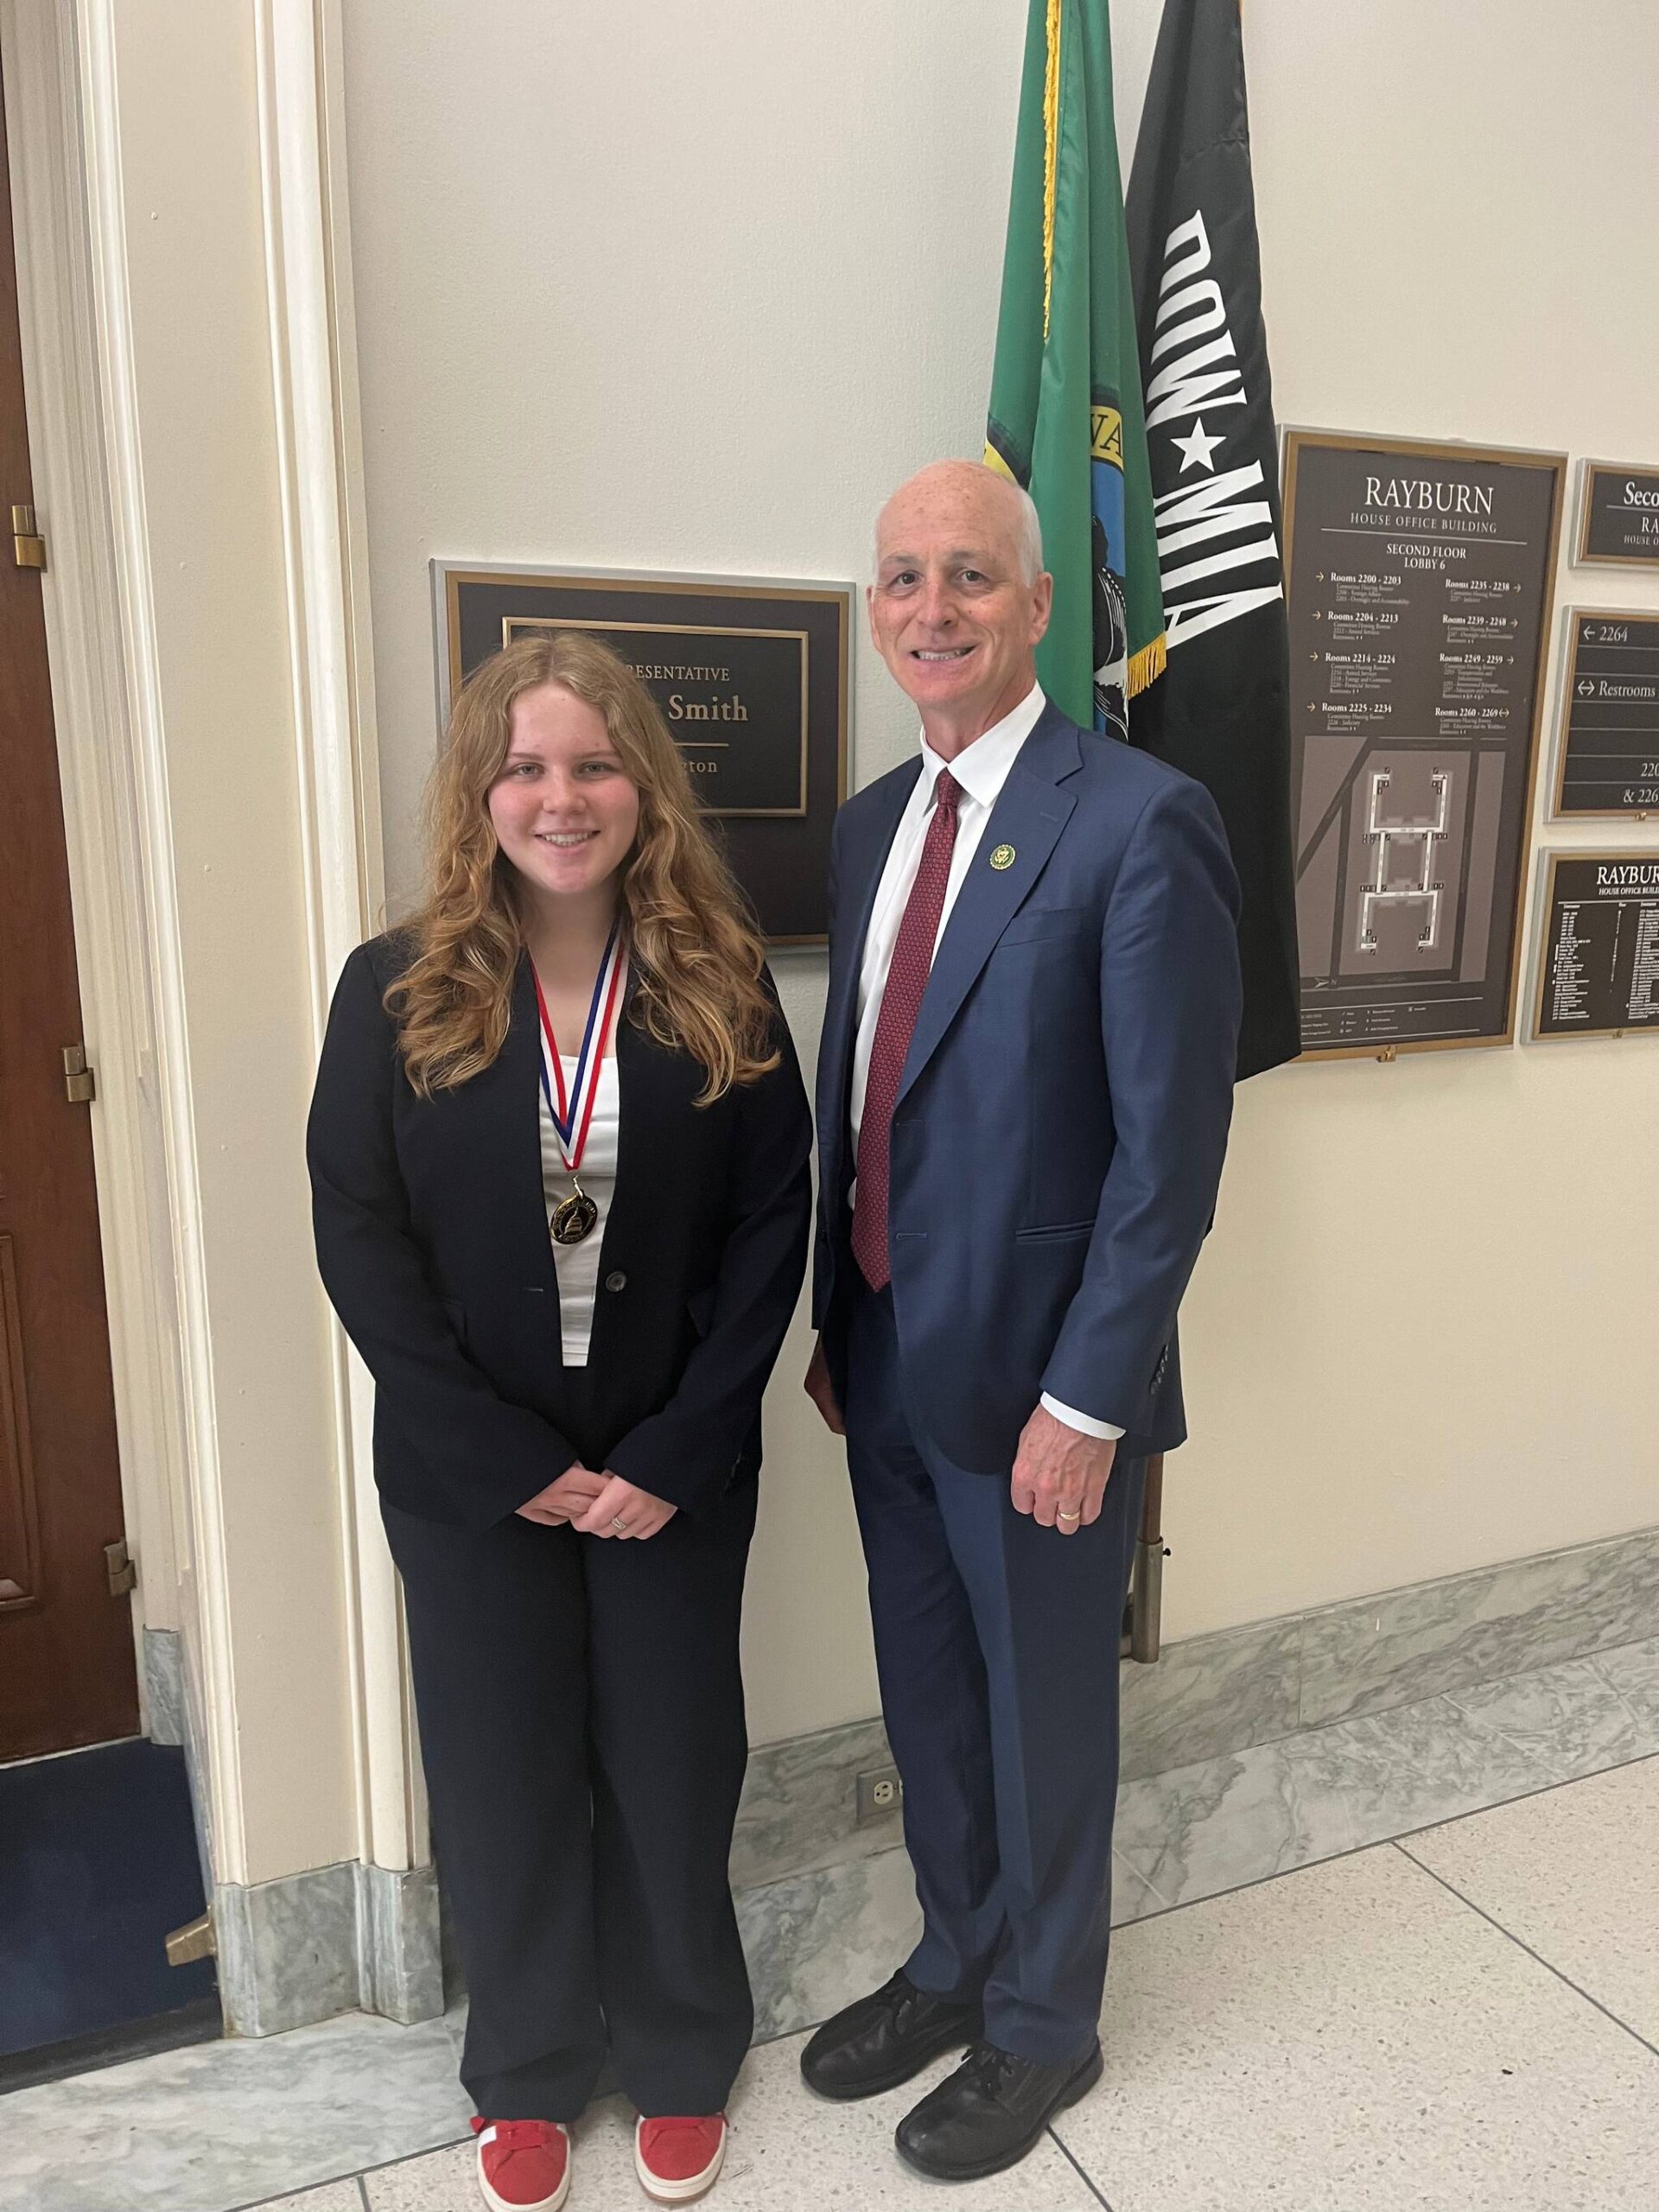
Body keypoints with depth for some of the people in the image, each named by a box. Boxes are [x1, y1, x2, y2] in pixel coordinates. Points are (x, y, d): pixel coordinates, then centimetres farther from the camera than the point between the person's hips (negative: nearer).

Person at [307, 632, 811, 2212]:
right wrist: (511, 1463, -12)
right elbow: (360, 1246, -8)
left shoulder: (720, 986, -5)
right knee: (506, 1778, 15)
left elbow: (773, 1227, -6)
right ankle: (527, 2071, 42)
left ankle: (680, 2055, 42)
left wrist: (675, 1455, -13)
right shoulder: (396, 993, -6)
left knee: (672, 1768, 14)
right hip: (470, 1476, 0)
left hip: (674, 1468, 0)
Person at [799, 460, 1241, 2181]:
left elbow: (1171, 1152, -18)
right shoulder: (871, 821, 6)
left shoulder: (1140, 825, -17)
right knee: (927, 1709, 24)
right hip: (888, 1372, 7)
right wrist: (837, 1321, 11)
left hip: (1036, 1388, -6)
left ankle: (1042, 2027, 42)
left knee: (1044, 1721, 16)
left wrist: (1086, 1401, -17)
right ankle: (954, 1965, 50)